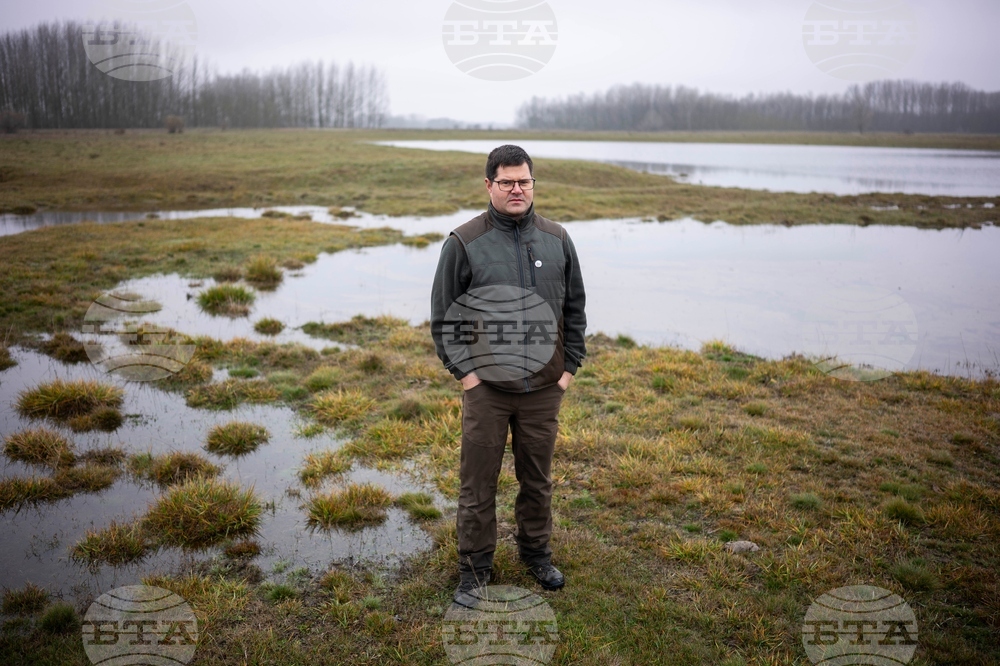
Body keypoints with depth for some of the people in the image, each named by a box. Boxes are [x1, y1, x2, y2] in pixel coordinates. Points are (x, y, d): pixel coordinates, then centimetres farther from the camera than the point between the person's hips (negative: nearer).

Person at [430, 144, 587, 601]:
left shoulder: (557, 240, 6)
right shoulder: (464, 243, -4)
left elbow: (574, 308, 12)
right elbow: (443, 315, -1)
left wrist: (570, 366, 6)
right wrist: (462, 371, -5)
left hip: (544, 388, 3)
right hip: (486, 387, -2)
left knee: (537, 478, 16)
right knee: (478, 482, 6)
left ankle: (536, 553, 36)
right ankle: (474, 568, 23)